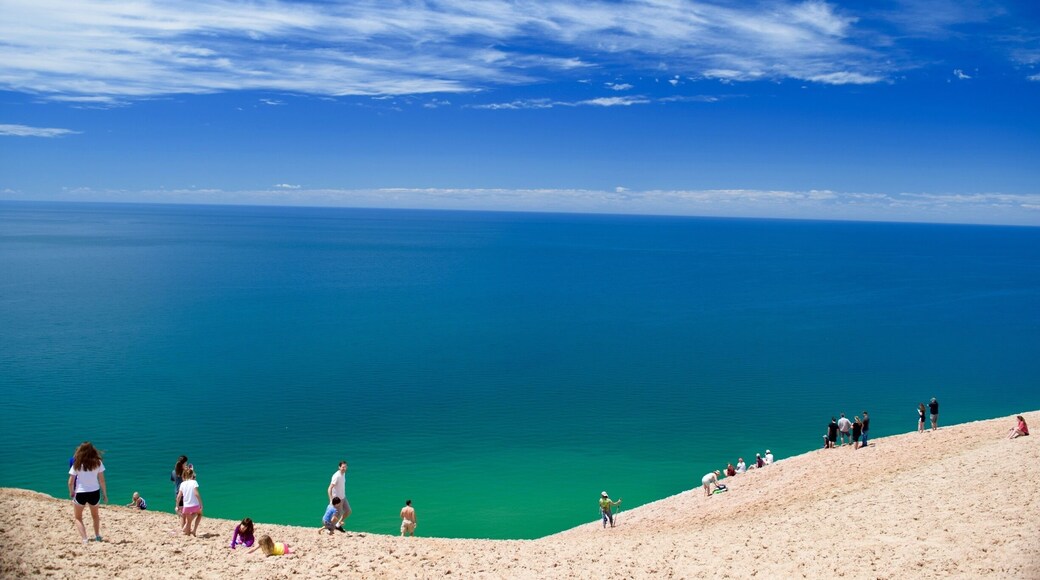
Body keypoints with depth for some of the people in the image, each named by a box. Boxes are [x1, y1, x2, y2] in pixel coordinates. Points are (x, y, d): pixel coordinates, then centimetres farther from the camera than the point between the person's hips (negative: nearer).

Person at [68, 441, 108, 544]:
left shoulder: (77, 464, -8)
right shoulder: (97, 462, -5)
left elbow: (70, 482, -6)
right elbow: (102, 481, -3)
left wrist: (71, 493, 13)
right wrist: (105, 494, 8)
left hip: (80, 493, -2)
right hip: (94, 493, 2)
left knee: (78, 517, 16)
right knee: (95, 515, 30)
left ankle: (85, 539, -1)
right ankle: (97, 536, 31)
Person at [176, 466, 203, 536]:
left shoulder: (182, 484, 6)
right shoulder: (194, 482, -6)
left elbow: (179, 496, 4)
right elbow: (196, 493, -16)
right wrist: (201, 504, -12)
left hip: (186, 506, 3)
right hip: (195, 505, -3)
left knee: (188, 522, 20)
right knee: (200, 514, 27)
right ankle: (194, 530, 12)